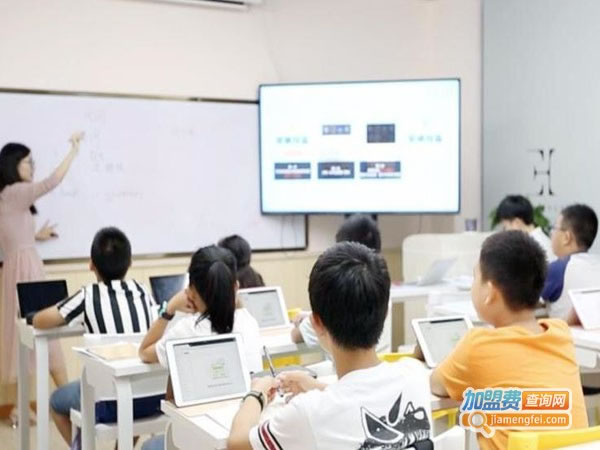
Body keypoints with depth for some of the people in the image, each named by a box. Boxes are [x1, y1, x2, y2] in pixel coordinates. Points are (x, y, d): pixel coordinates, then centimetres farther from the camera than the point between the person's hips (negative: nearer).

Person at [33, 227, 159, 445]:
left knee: (57, 400, 26)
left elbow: (39, 321, 2)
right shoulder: (142, 291, 5)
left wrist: (71, 316, 21)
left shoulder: (88, 296, -6)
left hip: (112, 404, -4)